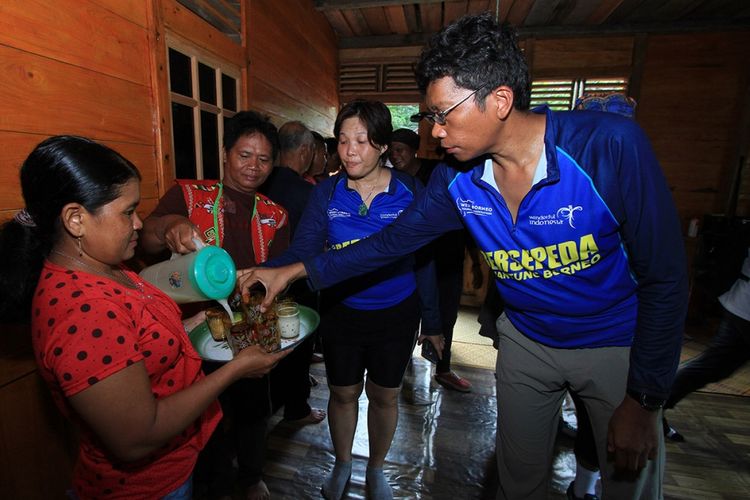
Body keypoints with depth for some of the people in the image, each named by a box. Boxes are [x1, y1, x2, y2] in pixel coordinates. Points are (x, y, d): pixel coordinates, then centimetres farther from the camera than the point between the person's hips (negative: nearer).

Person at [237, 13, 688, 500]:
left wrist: (643, 401, -15)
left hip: (617, 345, -2)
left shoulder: (608, 145, -26)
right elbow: (392, 240, -6)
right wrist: (295, 271, -9)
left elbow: (664, 277, -20)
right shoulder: (455, 181, -15)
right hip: (526, 340, 3)